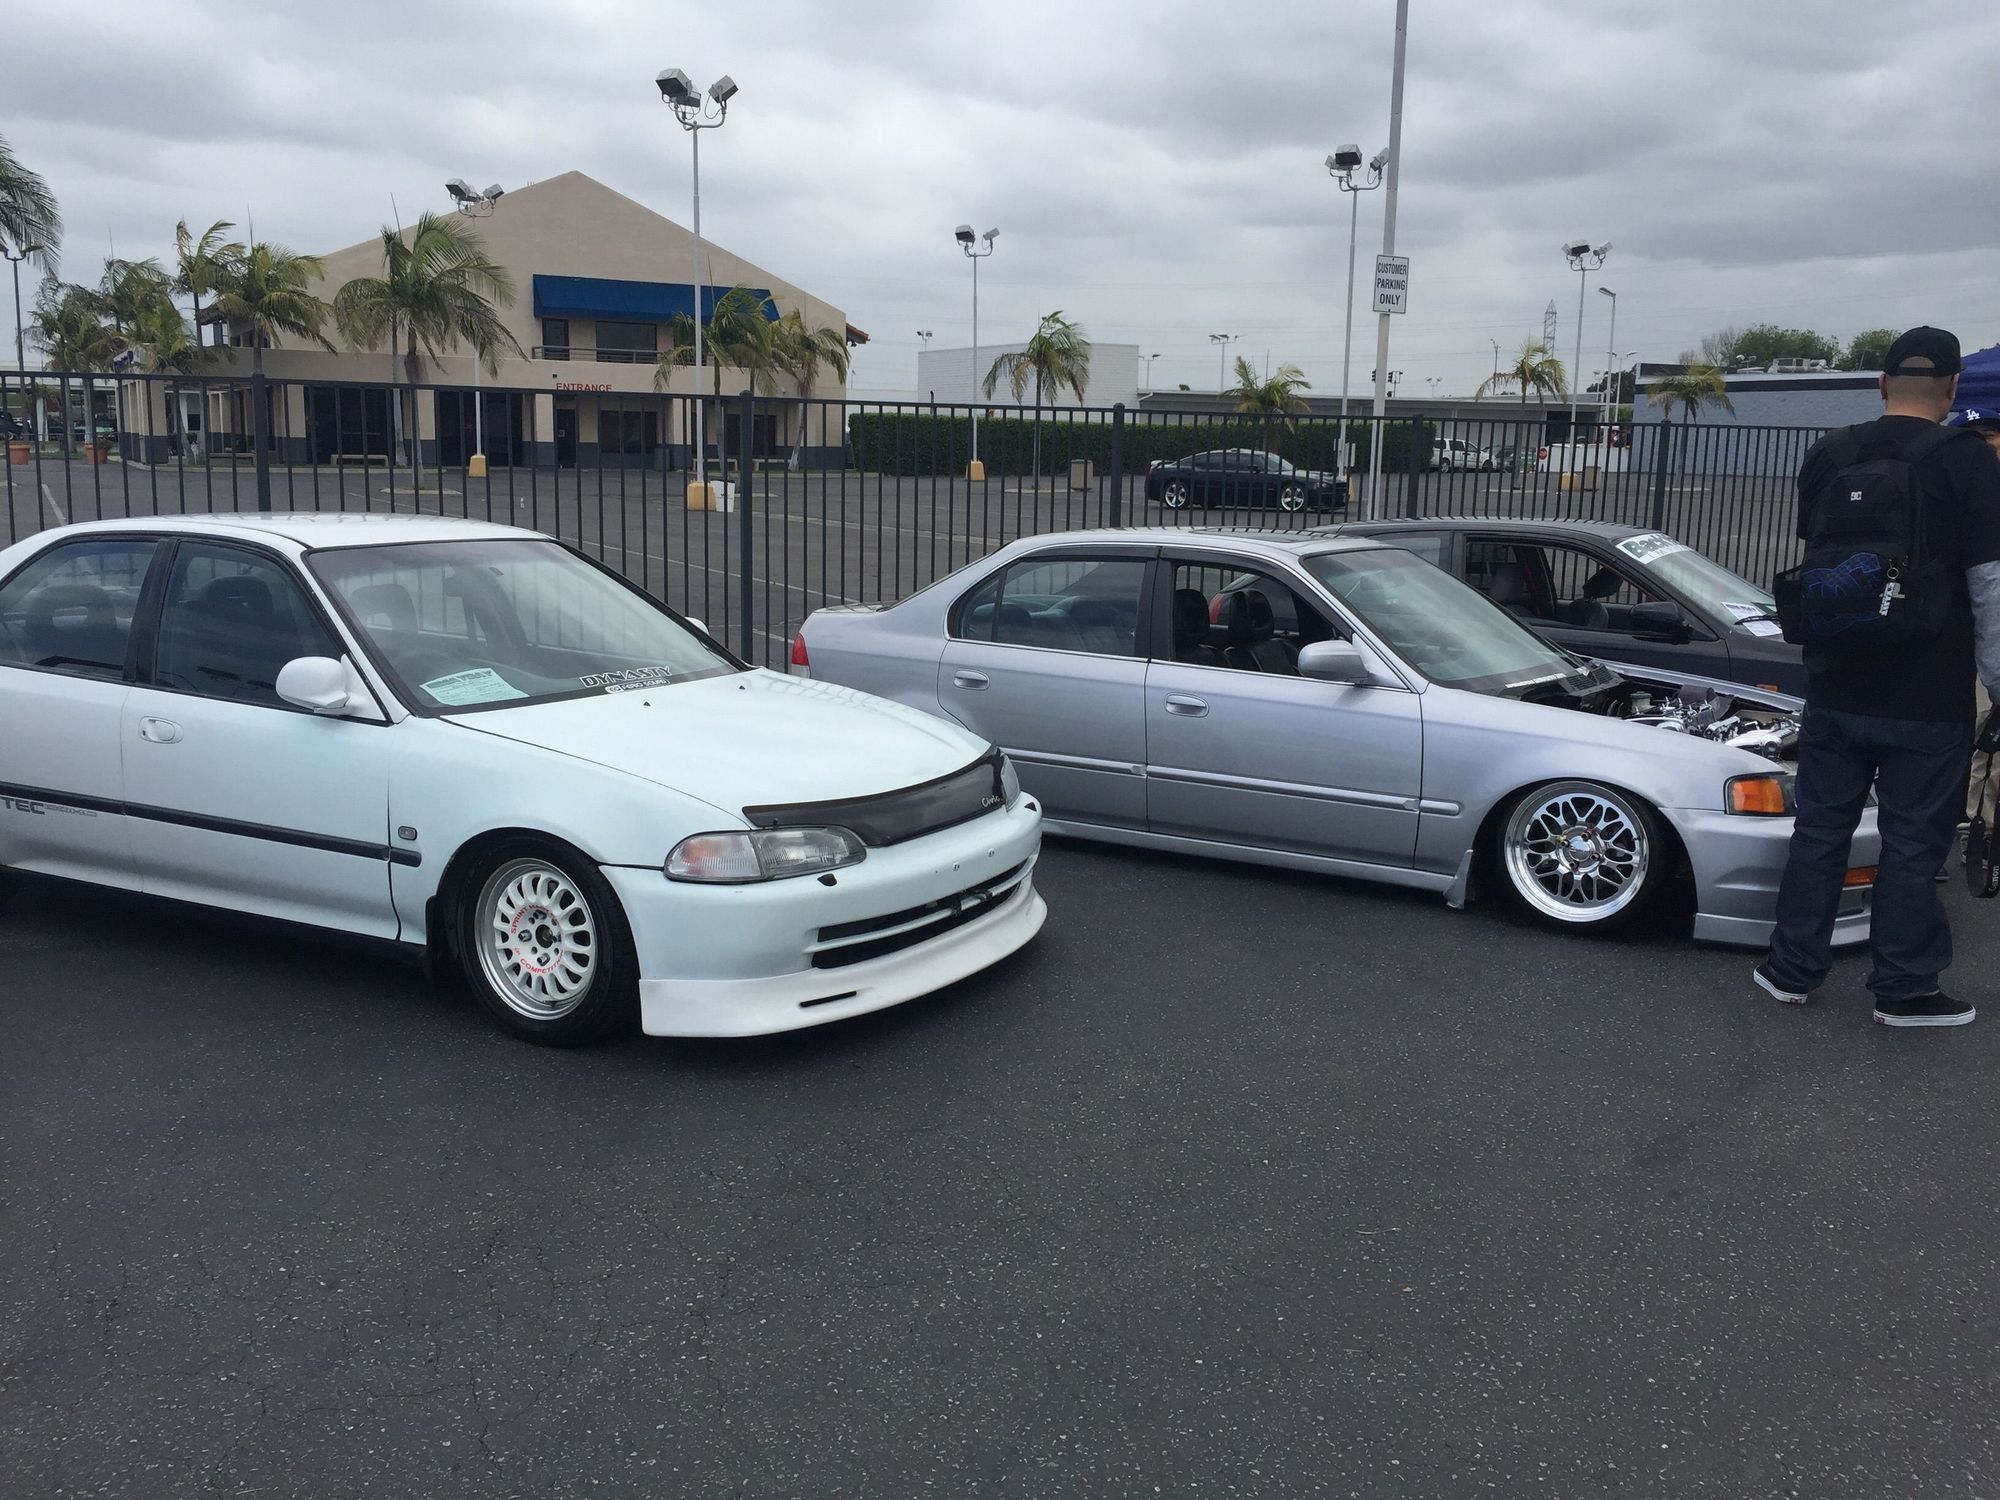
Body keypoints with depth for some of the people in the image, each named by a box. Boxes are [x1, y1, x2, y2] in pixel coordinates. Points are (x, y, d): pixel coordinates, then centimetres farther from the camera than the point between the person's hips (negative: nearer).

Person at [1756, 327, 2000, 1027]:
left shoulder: (1826, 456, 2)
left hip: (1836, 687, 4)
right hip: (1928, 698, -3)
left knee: (1820, 829, 13)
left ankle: (1793, 970, 20)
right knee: (1915, 842, 7)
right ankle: (1904, 989, 15)